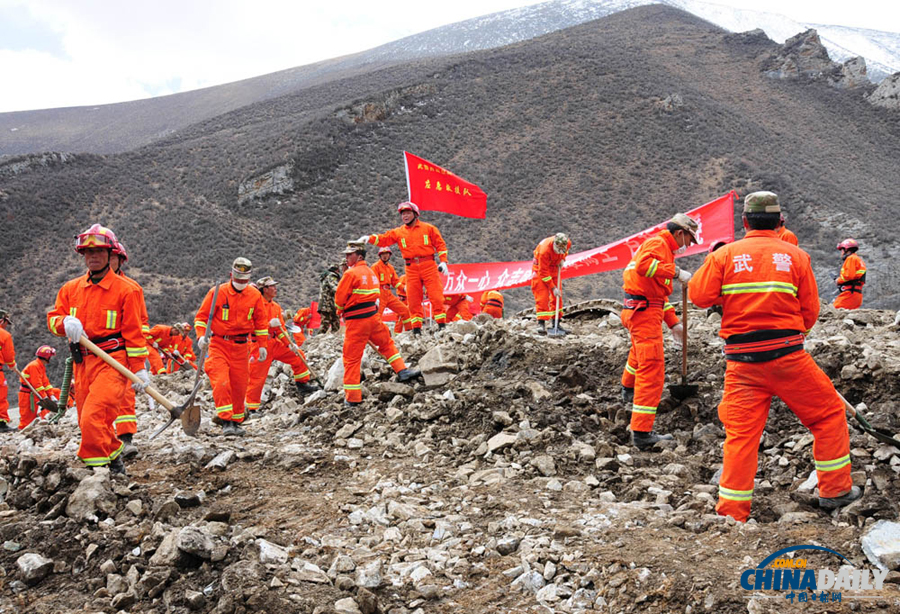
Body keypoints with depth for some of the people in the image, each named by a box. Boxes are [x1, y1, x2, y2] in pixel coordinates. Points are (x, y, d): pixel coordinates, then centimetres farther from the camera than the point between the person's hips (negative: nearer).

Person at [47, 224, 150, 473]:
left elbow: (134, 331, -3)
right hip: (82, 362, 6)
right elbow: (53, 317, 12)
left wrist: (139, 369, -6)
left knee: (93, 420, -19)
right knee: (87, 423, 9)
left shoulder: (125, 290, -2)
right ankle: (114, 460, 26)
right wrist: (65, 322, -12)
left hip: (112, 362, -6)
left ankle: (98, 469, -8)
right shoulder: (71, 288, 13)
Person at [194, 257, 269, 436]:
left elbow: (261, 321, 12)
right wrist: (201, 336, -19)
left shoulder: (255, 295, 4)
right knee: (221, 382, -16)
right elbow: (201, 316, -4)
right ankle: (225, 421, -12)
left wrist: (262, 345, 9)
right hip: (218, 344, -3)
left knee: (239, 386, 6)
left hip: (241, 347, 3)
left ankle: (235, 421, 20)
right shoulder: (217, 293, -7)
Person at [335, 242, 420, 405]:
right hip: (373, 316, 6)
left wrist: (341, 311, 13)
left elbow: (339, 298, -8)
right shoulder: (371, 272, 12)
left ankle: (352, 397, 4)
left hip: (355, 321, -6)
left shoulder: (351, 273, -11)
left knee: (352, 358, 1)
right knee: (387, 343, 28)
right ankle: (402, 371, 27)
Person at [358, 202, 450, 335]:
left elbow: (440, 244, 7)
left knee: (436, 296, -5)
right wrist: (369, 238, -15)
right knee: (413, 299, 3)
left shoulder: (428, 228, 7)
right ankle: (417, 328, 9)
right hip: (411, 269, 2)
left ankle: (442, 324, 2)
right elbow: (383, 239, 2)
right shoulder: (398, 232, 11)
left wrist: (443, 261, -3)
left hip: (429, 267, -2)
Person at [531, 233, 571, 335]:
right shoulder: (545, 250, -38)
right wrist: (553, 288, -27)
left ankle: (556, 324, 11)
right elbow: (544, 272, -30)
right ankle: (541, 324, -19)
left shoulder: (567, 243, -21)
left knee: (557, 295, 5)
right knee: (542, 295, -16)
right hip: (540, 267, -6)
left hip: (554, 266, 6)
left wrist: (562, 259, -9)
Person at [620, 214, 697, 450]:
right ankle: (641, 433, -19)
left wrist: (673, 322, 26)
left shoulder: (665, 248, 23)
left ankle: (628, 391, 63)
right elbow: (644, 265, -32)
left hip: (639, 311, 11)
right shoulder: (657, 243, -10)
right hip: (645, 313, -11)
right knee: (652, 370, -15)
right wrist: (676, 272, -29)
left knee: (639, 353, 36)